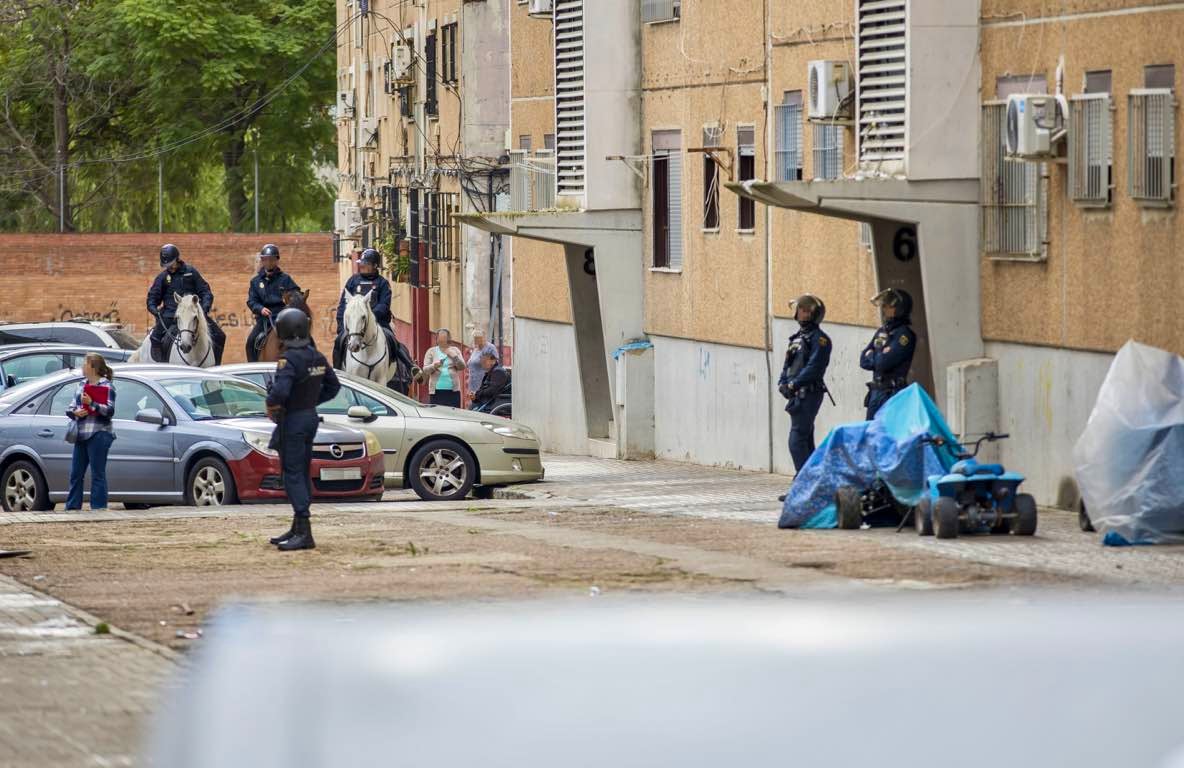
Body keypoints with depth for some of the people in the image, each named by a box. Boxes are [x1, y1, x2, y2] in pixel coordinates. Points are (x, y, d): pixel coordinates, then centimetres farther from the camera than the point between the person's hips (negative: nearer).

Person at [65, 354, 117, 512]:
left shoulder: (106, 386, -3)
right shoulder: (82, 385, 17)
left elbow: (109, 411, -12)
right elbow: (71, 408, 18)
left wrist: (91, 403, -22)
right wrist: (75, 412, -4)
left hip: (98, 434, -7)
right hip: (81, 435, 7)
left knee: (98, 473, -4)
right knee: (76, 473, 9)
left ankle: (98, 506, -1)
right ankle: (72, 506, 15)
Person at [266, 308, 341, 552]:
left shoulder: (289, 360, -21)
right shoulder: (317, 358, 6)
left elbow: (280, 391, -33)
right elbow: (334, 386, 18)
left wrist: (271, 405, -13)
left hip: (292, 421, -9)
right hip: (310, 417, 9)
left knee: (293, 476, -8)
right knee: (302, 474, 15)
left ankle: (304, 533, -14)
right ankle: (298, 529, 24)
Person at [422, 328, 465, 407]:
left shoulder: (454, 351, 12)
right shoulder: (431, 352, 9)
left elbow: (462, 367, 5)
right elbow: (425, 370, 4)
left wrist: (455, 357, -11)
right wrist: (433, 366, -17)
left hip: (453, 390, 1)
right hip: (436, 390, -1)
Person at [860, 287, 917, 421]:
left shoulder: (904, 334, -10)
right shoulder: (882, 331, 15)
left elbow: (884, 362, -18)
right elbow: (863, 360, 11)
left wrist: (871, 357, 1)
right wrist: (878, 358, -6)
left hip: (892, 393, -8)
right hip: (876, 392, 8)